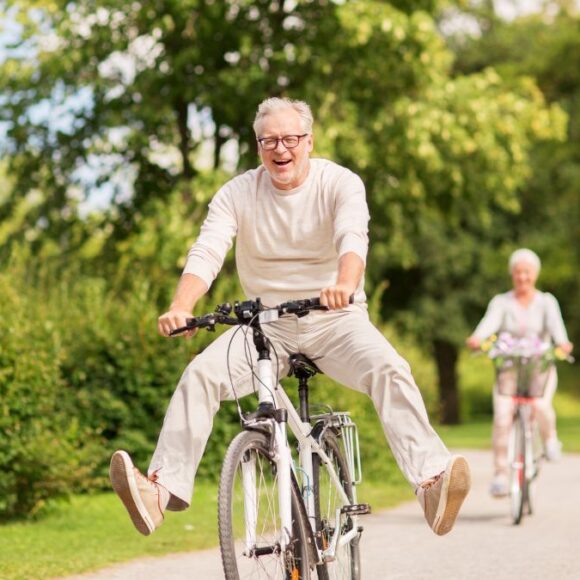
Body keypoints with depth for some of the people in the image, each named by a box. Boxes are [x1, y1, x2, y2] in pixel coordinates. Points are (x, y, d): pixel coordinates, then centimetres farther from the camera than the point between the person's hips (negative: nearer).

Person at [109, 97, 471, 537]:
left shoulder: (341, 183, -8)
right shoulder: (238, 193, -2)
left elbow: (353, 238, -27)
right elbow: (206, 253, -14)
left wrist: (345, 285, -51)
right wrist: (180, 309, -35)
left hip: (335, 319, -2)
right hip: (267, 323, 2)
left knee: (390, 369, -29)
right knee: (201, 373, -22)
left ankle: (431, 479, -38)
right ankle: (163, 487, -26)